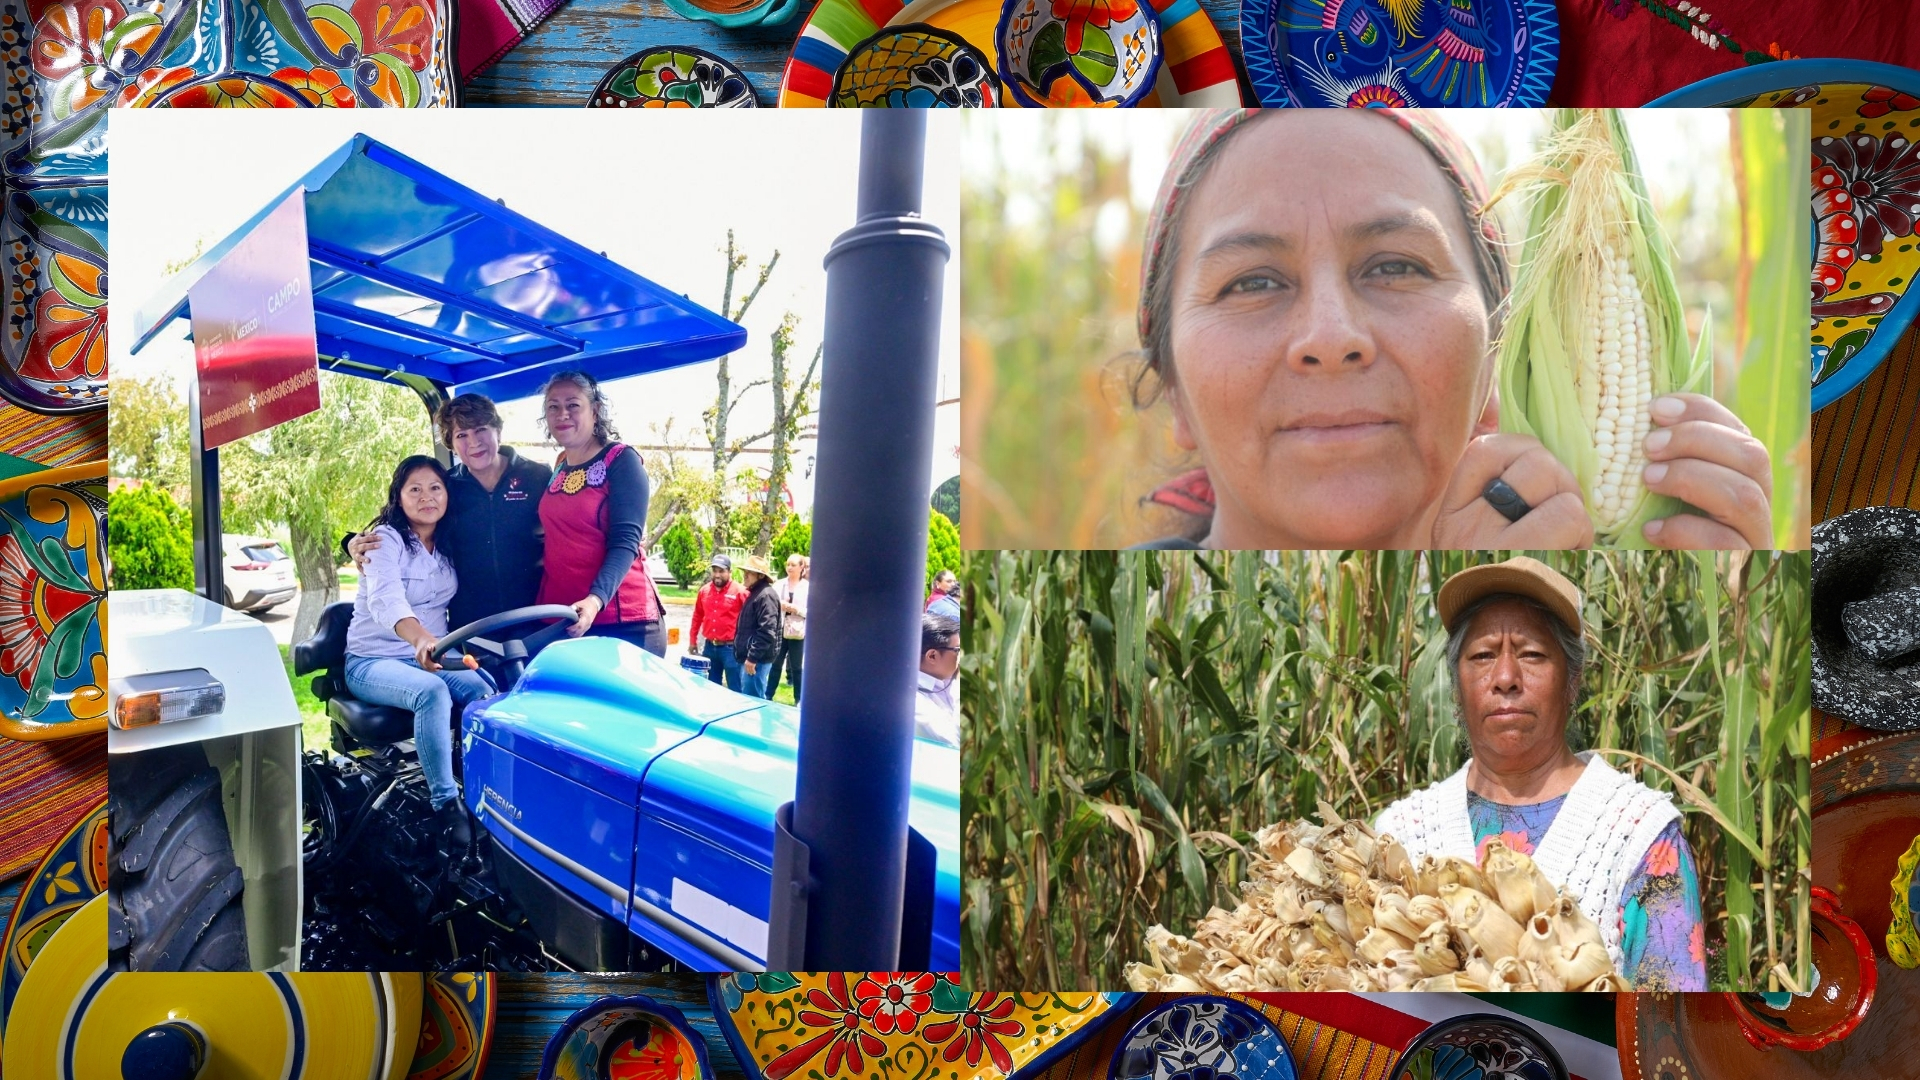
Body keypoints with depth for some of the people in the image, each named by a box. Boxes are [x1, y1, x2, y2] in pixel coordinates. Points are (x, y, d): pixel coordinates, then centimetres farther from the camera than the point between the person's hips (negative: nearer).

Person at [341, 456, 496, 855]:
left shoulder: (449, 546, 10)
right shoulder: (387, 539, -10)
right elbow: (386, 599, -29)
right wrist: (420, 639, -49)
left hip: (431, 656, 5)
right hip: (373, 662, -5)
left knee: (482, 688, -27)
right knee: (431, 691, -37)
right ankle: (447, 805, -35)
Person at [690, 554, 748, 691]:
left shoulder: (740, 591, -9)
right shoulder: (704, 591, 8)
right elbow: (697, 617, 18)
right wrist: (693, 640, 19)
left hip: (731, 648, -5)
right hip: (710, 647, 5)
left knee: (735, 690, -1)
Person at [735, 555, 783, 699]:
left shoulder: (766, 595, -16)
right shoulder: (755, 593, 16)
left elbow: (767, 631, -24)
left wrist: (753, 657, -23)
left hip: (757, 658, -11)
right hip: (748, 655, 11)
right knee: (752, 698, 15)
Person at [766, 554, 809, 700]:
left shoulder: (808, 587, 0)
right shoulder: (778, 584, 7)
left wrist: (796, 609, -15)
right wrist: (779, 606, -14)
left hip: (797, 633, -2)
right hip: (779, 630, 2)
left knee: (796, 667, 5)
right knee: (775, 665, 7)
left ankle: (799, 699, 12)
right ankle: (768, 696, 14)